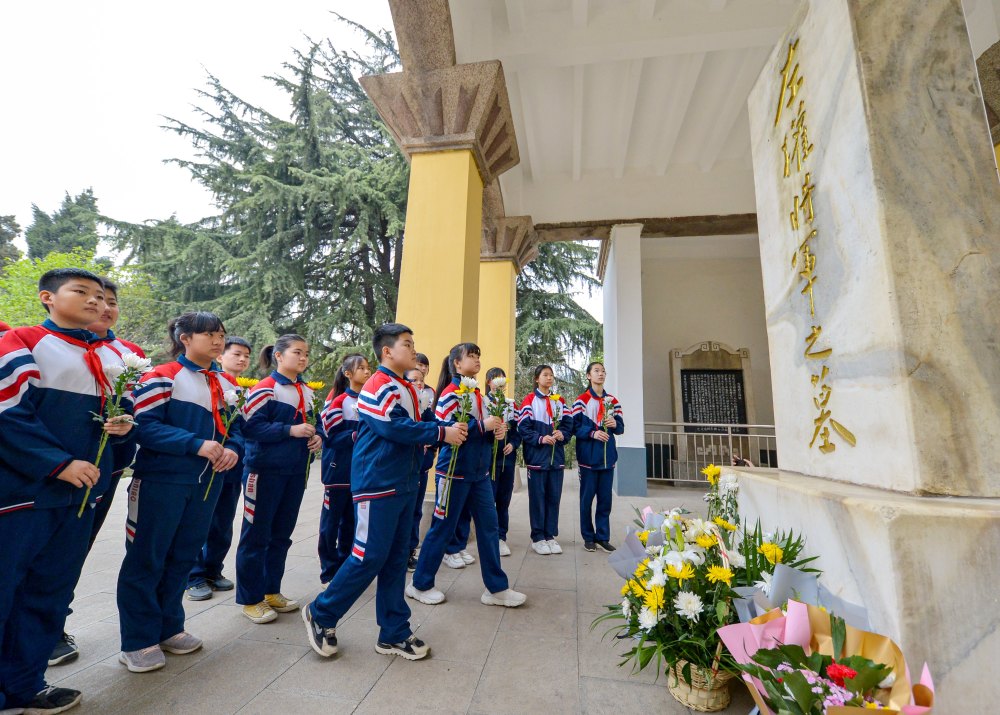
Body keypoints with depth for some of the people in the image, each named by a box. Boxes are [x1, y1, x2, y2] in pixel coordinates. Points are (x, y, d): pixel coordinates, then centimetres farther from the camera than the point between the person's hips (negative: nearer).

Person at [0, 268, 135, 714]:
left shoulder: (112, 359, 11)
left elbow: (123, 410, 17)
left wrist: (125, 425, -6)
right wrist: (59, 463, -18)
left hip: (80, 491, 6)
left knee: (50, 592, 14)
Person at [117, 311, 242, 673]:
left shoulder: (227, 383, 10)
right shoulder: (161, 377, -9)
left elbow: (236, 426, 12)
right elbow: (144, 425, -16)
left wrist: (233, 449, -9)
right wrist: (196, 444, -25)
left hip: (207, 483, 6)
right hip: (161, 480, -6)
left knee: (183, 556, 15)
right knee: (146, 558, 5)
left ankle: (169, 628, 31)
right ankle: (138, 641, 21)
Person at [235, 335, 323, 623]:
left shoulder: (307, 392, 10)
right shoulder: (264, 389, -12)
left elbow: (314, 423, 17)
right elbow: (250, 427, -19)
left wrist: (318, 437, -4)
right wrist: (290, 430, -24)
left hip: (295, 471, 7)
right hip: (266, 470, -7)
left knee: (282, 534, 16)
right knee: (256, 535, 5)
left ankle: (272, 591, 31)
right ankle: (250, 599, 21)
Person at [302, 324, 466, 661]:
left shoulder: (407, 389, 15)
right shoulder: (378, 386, -15)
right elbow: (395, 428, -26)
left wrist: (450, 429, -3)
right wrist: (443, 433, -20)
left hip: (404, 484, 9)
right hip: (377, 485, -9)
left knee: (396, 557, 13)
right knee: (370, 557, 0)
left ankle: (394, 633, 25)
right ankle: (321, 614, 25)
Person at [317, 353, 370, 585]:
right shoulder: (338, 400, -8)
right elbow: (332, 435, -12)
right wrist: (355, 435, -25)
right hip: (339, 470, -5)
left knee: (351, 520, 14)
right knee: (331, 520, 7)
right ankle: (329, 570, 22)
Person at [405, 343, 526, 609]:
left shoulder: (477, 394, 12)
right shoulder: (450, 394, -13)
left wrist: (498, 428, -5)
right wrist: (482, 425, -24)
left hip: (479, 472, 8)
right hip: (455, 471, -8)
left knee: (489, 526, 9)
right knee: (443, 528, 6)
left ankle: (496, 588, 21)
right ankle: (420, 584, 26)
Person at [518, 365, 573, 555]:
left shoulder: (559, 401, 14)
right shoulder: (530, 400, -2)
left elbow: (568, 423, 8)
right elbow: (523, 427, -9)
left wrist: (563, 434, -11)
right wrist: (540, 439, -19)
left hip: (556, 457, 5)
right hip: (537, 456, -4)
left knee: (554, 497, 9)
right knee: (537, 497, 2)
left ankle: (550, 536, 21)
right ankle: (537, 538, 14)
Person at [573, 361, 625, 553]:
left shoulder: (613, 401, 11)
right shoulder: (581, 400, -2)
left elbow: (621, 427, 10)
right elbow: (575, 426, -8)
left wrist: (615, 424, -11)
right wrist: (592, 433, -22)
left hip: (608, 456, 4)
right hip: (589, 456, -4)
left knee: (605, 498, 8)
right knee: (587, 498, 4)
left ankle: (603, 537, 19)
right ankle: (588, 537, 17)